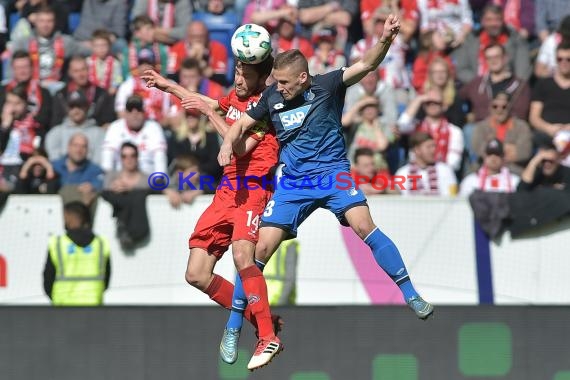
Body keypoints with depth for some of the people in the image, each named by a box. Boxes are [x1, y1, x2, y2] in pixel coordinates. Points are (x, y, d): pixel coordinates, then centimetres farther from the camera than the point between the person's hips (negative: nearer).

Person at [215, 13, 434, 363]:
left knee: (364, 225, -25)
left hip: (333, 172, -3)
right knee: (262, 247, -4)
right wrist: (228, 145, -9)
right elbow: (242, 125, 13)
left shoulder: (326, 86, -7)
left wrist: (385, 41, -37)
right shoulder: (272, 98, 2)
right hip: (293, 181, 3)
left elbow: (366, 65, -18)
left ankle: (412, 296, -17)